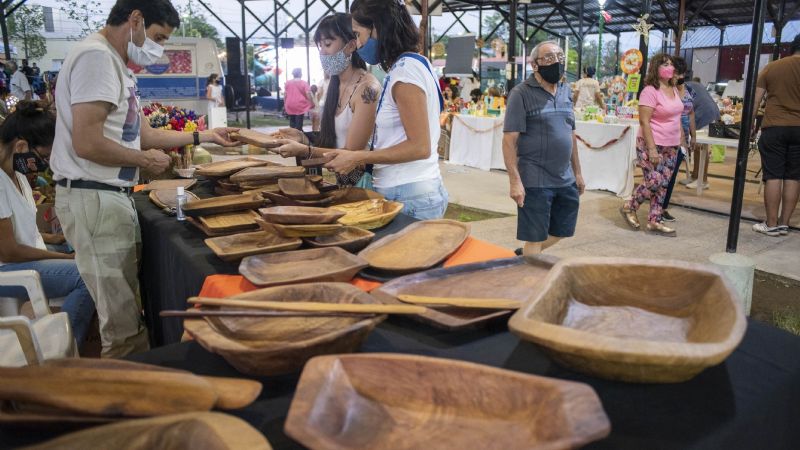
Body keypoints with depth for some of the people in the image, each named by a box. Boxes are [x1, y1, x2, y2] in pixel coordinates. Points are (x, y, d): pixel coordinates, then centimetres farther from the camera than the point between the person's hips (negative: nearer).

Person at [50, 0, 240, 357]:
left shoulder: (117, 64, 17)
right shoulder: (96, 56, -17)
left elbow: (143, 133, 22)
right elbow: (87, 144, -24)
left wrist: (204, 136, 21)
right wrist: (146, 161, -9)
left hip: (112, 195, 10)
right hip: (93, 198, -10)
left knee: (128, 312, 17)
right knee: (123, 327, -3)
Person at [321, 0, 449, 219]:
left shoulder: (405, 69, -14)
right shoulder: (408, 65, 13)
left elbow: (419, 147, -18)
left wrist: (357, 158, -13)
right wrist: (357, 157, 9)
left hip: (409, 196, -9)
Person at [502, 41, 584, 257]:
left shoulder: (566, 91, 11)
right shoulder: (521, 93, -10)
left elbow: (571, 134, 18)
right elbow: (509, 140, -14)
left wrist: (577, 172, 17)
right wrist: (515, 181, -20)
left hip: (566, 180, 7)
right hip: (535, 181, -7)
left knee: (562, 231, 17)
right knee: (535, 238, 3)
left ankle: (525, 257, 38)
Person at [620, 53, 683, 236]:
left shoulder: (674, 89, 10)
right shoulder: (650, 91, -15)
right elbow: (644, 121, -19)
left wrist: (681, 138, 14)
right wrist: (652, 149, -23)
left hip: (671, 146, 8)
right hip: (652, 145, -8)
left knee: (663, 184, 7)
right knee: (654, 182, -9)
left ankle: (654, 221, 14)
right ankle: (629, 207, 13)